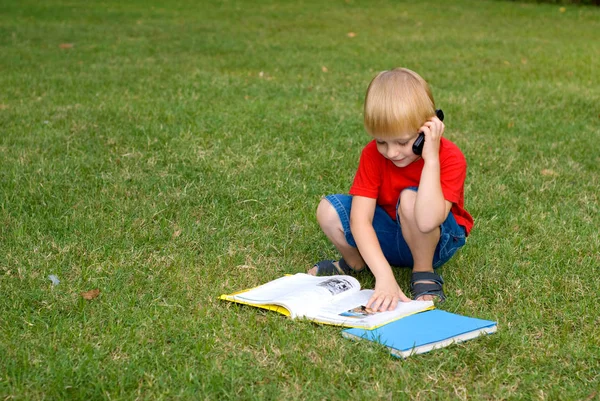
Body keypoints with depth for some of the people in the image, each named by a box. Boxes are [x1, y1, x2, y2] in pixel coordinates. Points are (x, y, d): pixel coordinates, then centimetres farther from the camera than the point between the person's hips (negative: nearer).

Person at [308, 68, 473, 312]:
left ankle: (424, 273, -11)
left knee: (409, 199, -35)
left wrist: (431, 158, -42)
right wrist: (384, 276, -41)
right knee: (328, 211, -22)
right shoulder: (373, 154, -18)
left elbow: (427, 222, -42)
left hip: (437, 242, -3)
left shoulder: (450, 158, -26)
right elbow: (360, 220, -28)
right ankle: (355, 263, 9)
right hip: (387, 239, 3)